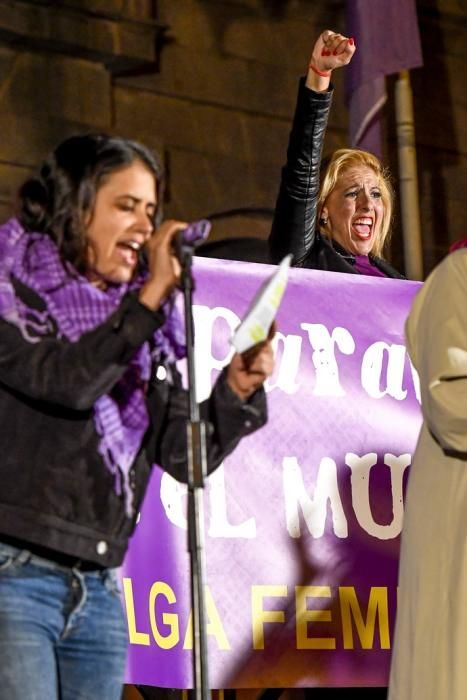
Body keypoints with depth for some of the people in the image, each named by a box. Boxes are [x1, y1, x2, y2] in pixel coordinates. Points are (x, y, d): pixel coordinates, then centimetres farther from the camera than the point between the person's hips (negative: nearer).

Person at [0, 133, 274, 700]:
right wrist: (151, 296, -14)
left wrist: (237, 390, -4)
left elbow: (183, 456, 12)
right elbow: (66, 378, -17)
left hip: (98, 589, 6)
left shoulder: (145, 327, 16)